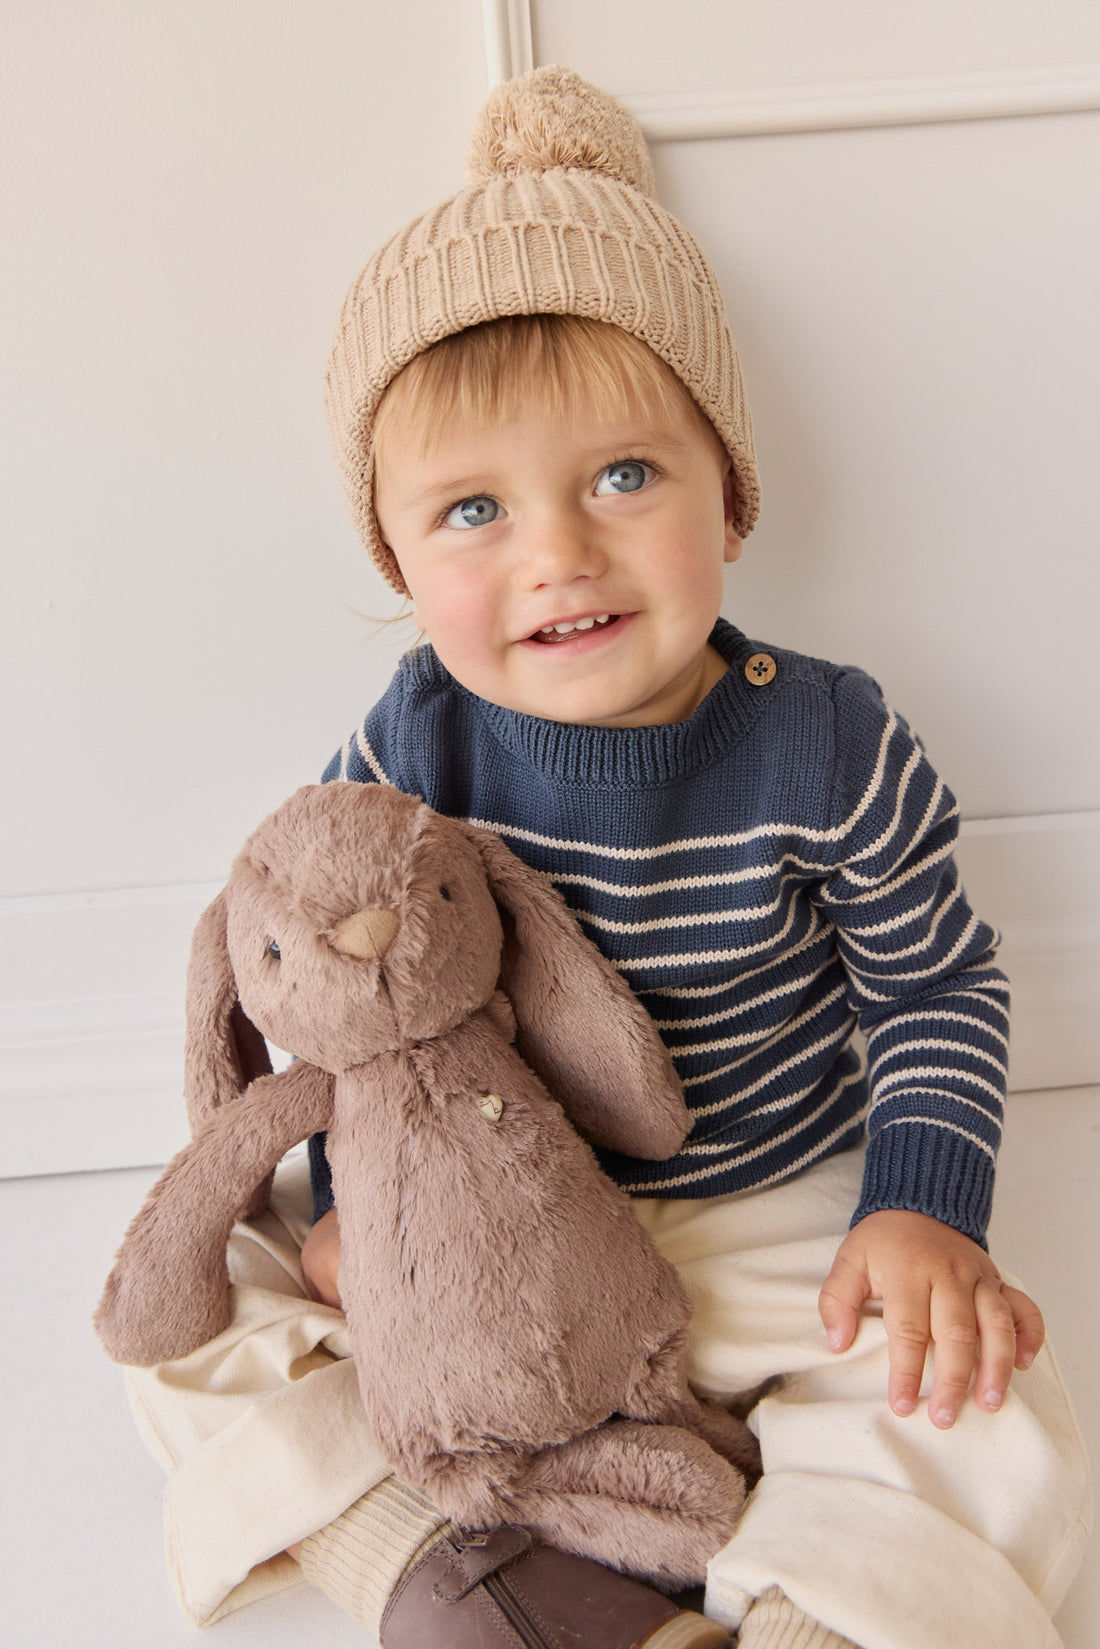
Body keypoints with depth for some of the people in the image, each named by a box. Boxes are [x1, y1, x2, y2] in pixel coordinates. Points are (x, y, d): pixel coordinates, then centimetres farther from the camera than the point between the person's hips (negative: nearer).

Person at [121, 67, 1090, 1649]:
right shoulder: (414, 748, -15)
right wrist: (355, 1188, -6)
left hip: (777, 1216, -1)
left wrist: (924, 1206, -16)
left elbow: (938, 988, -6)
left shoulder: (830, 748, -20)